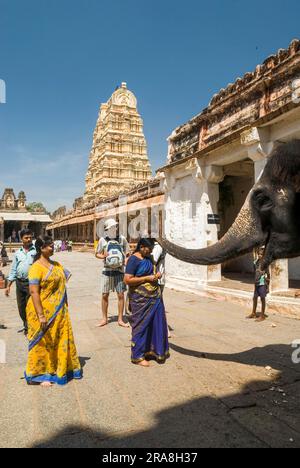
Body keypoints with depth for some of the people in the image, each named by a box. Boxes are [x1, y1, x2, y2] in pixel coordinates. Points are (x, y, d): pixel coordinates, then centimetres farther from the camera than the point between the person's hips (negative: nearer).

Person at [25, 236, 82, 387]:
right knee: (43, 342, 5)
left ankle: (59, 369, 34)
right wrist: (41, 315, -25)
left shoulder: (56, 264, 8)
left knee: (60, 339, 17)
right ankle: (39, 375, 22)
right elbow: (34, 292, -22)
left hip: (58, 312, 8)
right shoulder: (36, 268, -17)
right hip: (44, 312, -8)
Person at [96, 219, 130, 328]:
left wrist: (126, 261, -12)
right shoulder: (103, 240, 1)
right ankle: (105, 319, 22)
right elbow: (97, 254, 10)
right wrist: (103, 256, -11)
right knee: (105, 295, 6)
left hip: (119, 270, 0)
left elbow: (127, 254, 8)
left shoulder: (122, 239, 1)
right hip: (107, 270, 0)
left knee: (121, 295, 1)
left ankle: (120, 319, 15)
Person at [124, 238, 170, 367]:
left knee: (155, 324, 13)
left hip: (154, 297, 8)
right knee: (141, 326, 2)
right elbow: (127, 280, -20)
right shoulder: (134, 259, -13)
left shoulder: (148, 258, 10)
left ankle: (151, 350, 30)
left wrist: (157, 275, 3)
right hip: (141, 299, -8)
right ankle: (138, 356, 16)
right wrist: (147, 278, -20)